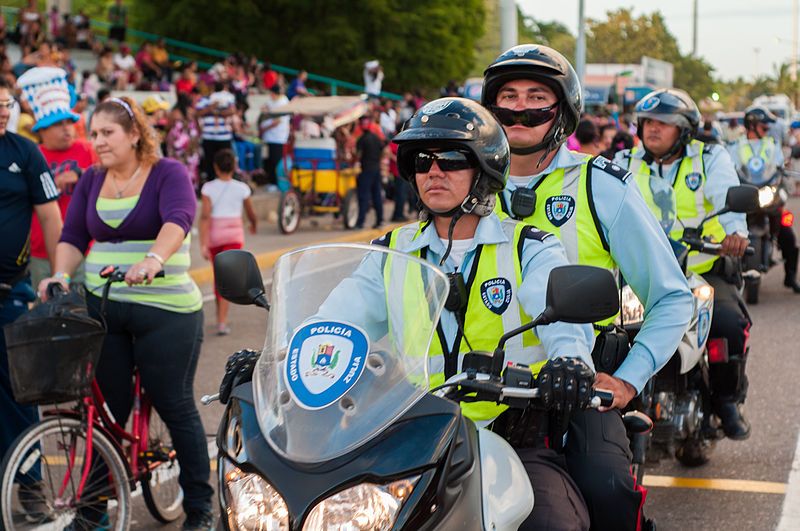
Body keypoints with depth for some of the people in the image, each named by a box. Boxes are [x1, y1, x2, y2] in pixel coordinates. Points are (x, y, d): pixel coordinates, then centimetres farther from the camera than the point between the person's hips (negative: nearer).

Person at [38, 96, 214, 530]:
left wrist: (152, 259, -41)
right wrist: (61, 274, -13)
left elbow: (177, 220, -23)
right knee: (107, 409, 8)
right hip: (101, 307, 4)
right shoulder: (91, 181, 11)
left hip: (164, 310, -4)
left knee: (175, 406, 2)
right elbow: (73, 235, 6)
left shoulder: (168, 173, -5)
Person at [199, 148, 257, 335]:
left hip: (213, 235, 1)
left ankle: (220, 317, 34)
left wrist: (203, 244, -16)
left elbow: (205, 216, -13)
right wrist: (254, 225, 33)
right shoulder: (241, 188, -1)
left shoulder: (208, 188, -4)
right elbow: (251, 214, 10)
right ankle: (222, 322, -18)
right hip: (234, 234, -1)